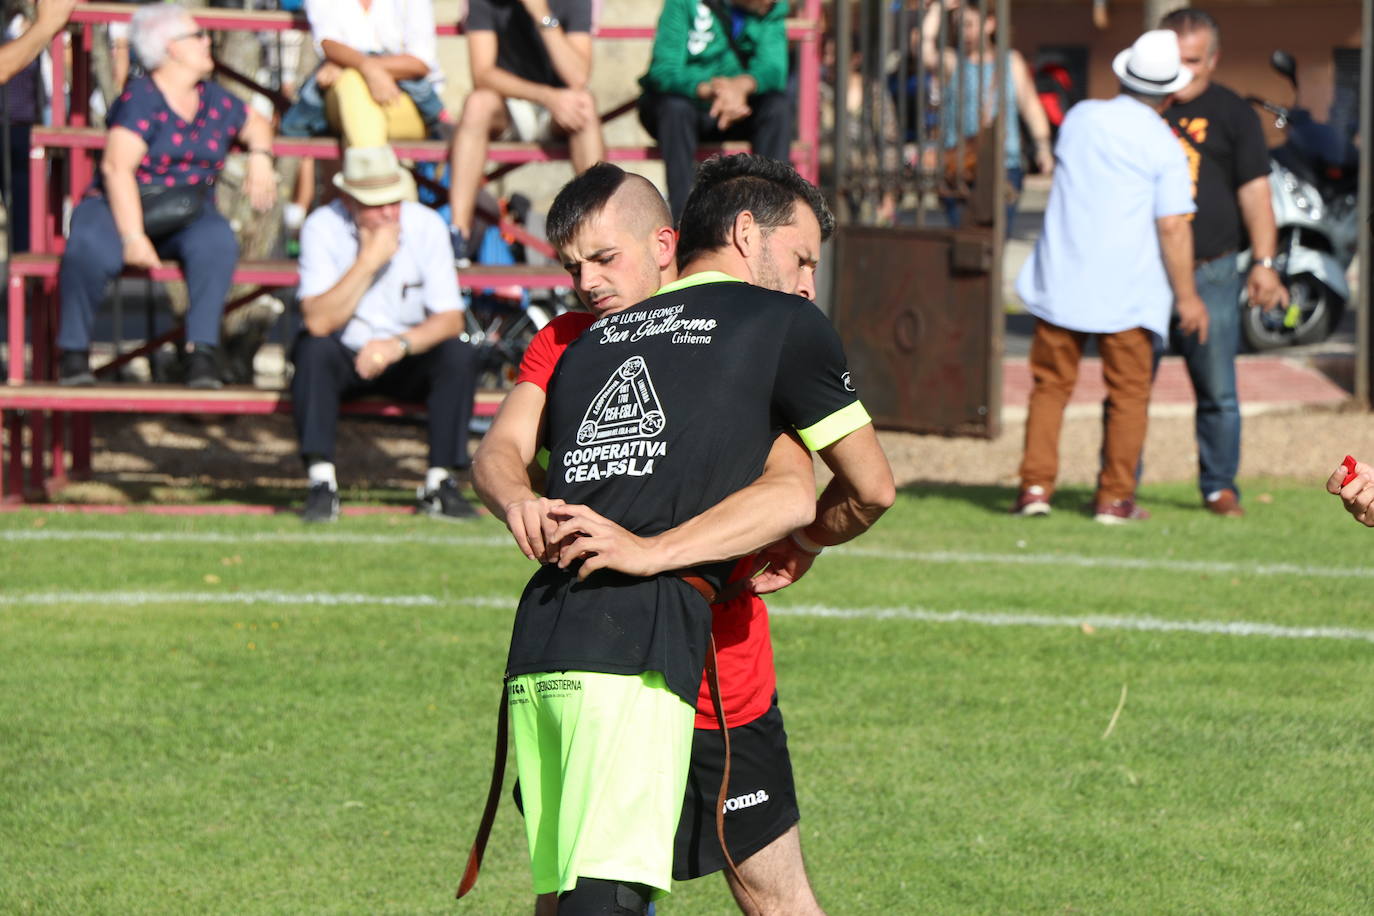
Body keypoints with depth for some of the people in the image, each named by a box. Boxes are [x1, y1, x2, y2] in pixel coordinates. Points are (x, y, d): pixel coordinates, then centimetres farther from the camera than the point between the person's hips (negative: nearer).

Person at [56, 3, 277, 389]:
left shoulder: (214, 100, 12)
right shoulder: (141, 99, -11)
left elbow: (256, 123, 33)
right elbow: (117, 167, -22)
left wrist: (260, 158, 8)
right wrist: (134, 237, -31)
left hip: (188, 216, 5)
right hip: (120, 210, -5)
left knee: (218, 240, -31)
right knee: (90, 248, -38)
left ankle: (202, 353, -27)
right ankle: (74, 351, -17)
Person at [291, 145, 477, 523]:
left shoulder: (426, 226, -12)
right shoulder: (323, 228, -17)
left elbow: (450, 319, -15)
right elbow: (319, 322, -27)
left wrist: (399, 344, -33)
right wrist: (368, 261, -31)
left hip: (408, 363, 2)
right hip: (343, 358, -1)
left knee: (458, 356, -26)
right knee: (313, 349, -32)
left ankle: (440, 481, -18)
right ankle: (322, 486, -31)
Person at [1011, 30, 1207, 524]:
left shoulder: (1081, 117, 5)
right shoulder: (1163, 147, -7)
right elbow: (1173, 226, -12)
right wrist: (1187, 296, -5)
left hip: (1061, 280, 3)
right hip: (1128, 290, -3)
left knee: (1051, 385, 11)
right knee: (1128, 393, 7)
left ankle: (1035, 485, 4)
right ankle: (1115, 498, 5)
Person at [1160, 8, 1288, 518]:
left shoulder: (1232, 114, 7)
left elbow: (1254, 190, 3)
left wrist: (1263, 261, -6)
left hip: (1210, 273, -1)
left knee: (1218, 390, -2)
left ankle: (1219, 486, 9)